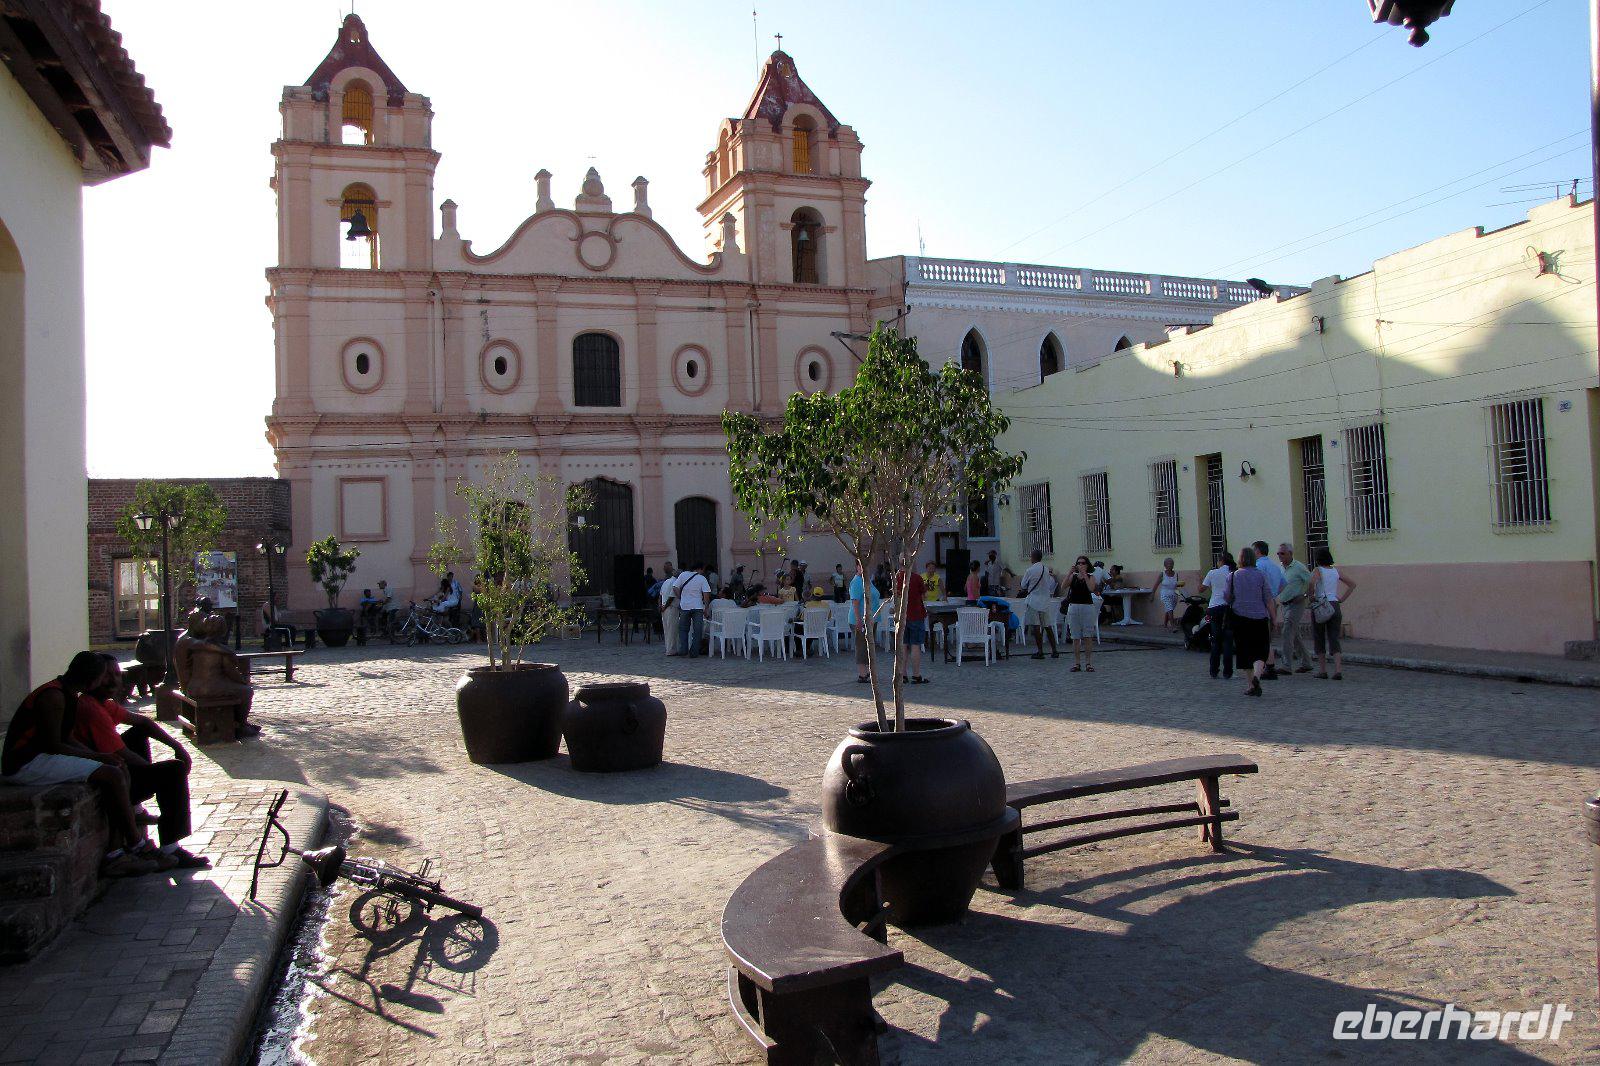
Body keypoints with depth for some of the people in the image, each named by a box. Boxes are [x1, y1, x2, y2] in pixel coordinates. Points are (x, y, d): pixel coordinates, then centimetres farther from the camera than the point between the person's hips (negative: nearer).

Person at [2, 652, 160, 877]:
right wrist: (94, 756, -11)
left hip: (39, 759, 10)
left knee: (118, 773, 1)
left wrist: (96, 755, 2)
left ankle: (115, 854, -6)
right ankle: (137, 845, -6)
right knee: (114, 776, -19)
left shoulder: (67, 694, 14)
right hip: (27, 764, -10)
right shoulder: (54, 696, -18)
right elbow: (53, 745, -20)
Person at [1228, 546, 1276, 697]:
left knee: (1246, 652, 10)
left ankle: (1252, 685, 15)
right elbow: (1269, 600, -4)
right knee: (1260, 651, 3)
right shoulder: (1262, 575, -4)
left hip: (1240, 618, 1)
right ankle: (1257, 675, -23)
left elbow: (1228, 598, 7)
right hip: (1259, 617, -1)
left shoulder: (1233, 576, -1)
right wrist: (1274, 619, 3)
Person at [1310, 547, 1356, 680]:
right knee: (1334, 639, 3)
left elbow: (1312, 582, -27)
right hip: (1335, 607, 4)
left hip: (1320, 607, -4)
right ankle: (1338, 670, -11)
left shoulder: (1317, 571, -6)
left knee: (1319, 639, 9)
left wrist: (1311, 596, -12)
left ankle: (1322, 670, 11)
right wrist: (1342, 599, 12)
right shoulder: (1336, 571, 9)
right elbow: (1352, 584, 15)